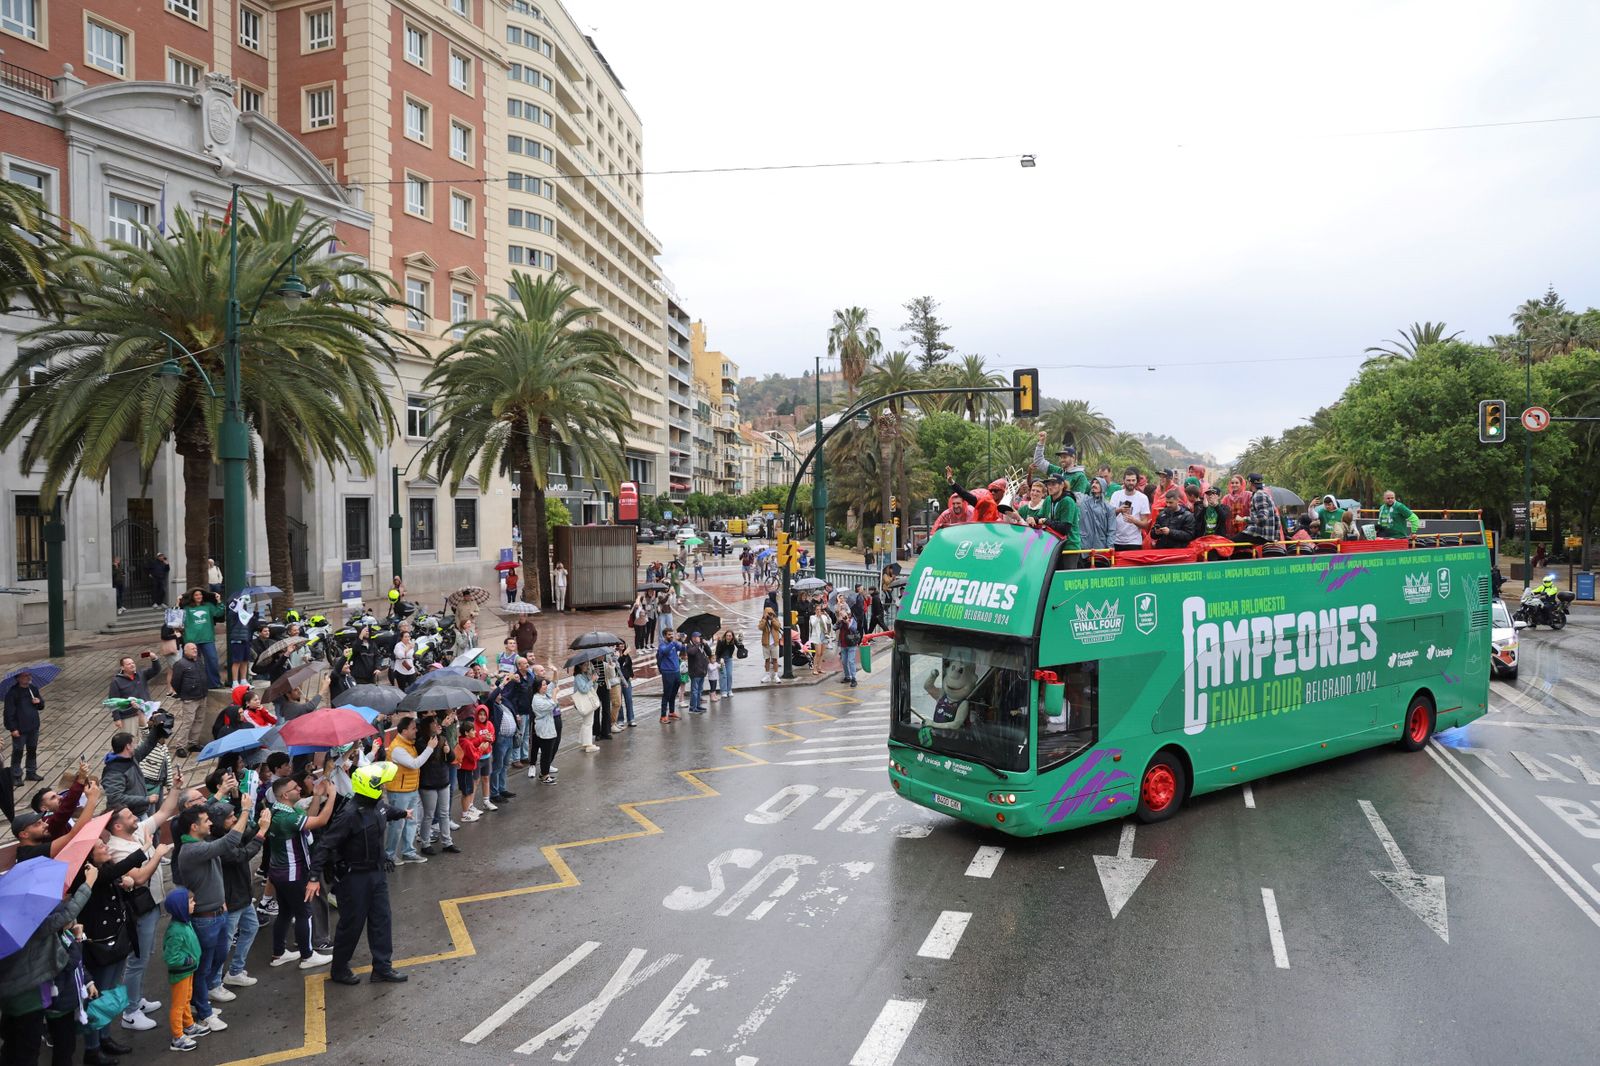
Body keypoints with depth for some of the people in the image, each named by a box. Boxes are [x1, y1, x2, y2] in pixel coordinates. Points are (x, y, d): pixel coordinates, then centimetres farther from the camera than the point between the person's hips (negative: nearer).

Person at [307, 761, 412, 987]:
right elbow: (325, 844, -27)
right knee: (352, 924, 8)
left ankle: (382, 967, 23)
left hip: (377, 873, 8)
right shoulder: (349, 814, -28)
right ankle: (339, 970, 29)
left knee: (381, 919, 12)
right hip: (354, 877, -8)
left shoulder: (377, 804, -3)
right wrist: (315, 877, -30)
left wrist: (402, 814, 44)